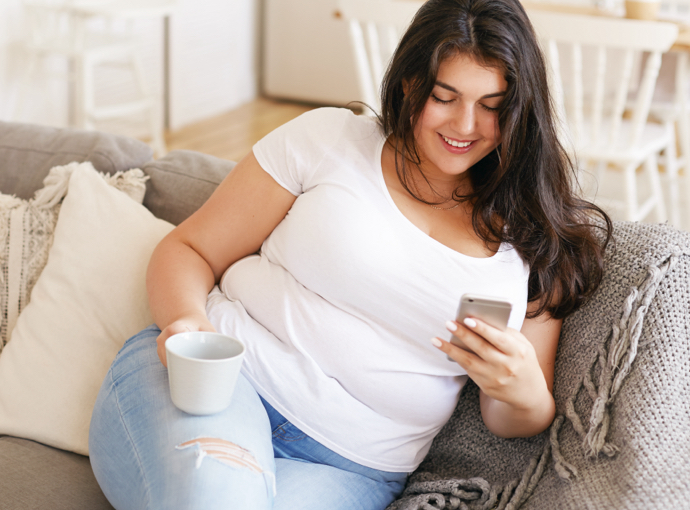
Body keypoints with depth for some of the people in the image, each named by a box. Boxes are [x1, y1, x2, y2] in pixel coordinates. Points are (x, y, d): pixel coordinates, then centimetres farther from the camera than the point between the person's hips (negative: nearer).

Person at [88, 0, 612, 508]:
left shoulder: (532, 235, 8)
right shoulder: (328, 138, 4)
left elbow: (520, 422, 12)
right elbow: (187, 250, 8)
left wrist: (524, 392, -13)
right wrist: (187, 321, -14)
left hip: (349, 467, 2)